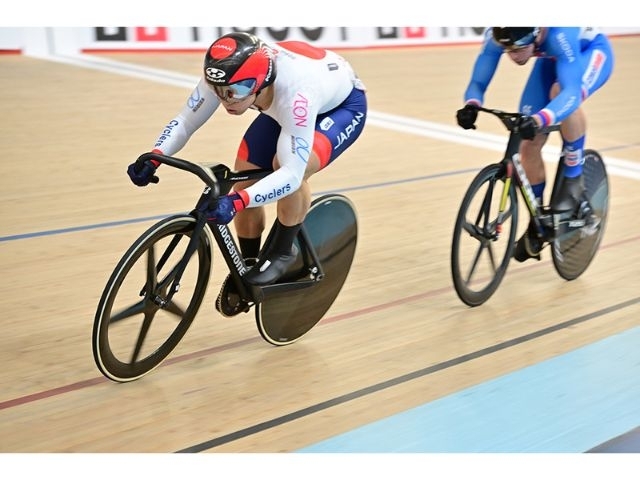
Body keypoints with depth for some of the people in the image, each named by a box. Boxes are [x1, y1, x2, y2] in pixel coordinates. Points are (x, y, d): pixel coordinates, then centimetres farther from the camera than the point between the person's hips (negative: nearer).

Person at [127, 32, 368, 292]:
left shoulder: (295, 93, -44)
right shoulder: (226, 77, -29)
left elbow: (292, 173, -45)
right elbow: (184, 120, -18)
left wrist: (236, 201, -58)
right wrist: (153, 158, -36)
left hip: (343, 105, -6)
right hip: (284, 105, 6)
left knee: (292, 166, -33)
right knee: (245, 181, -8)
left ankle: (282, 251, -7)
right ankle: (249, 266, 15)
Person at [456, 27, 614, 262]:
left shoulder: (558, 33, -43)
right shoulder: (495, 35, -30)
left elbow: (571, 92, -50)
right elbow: (478, 82, -26)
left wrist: (539, 120, -68)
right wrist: (471, 106, -49)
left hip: (591, 52, -5)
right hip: (551, 58, 5)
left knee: (561, 92, -39)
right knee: (529, 144, -6)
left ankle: (573, 181, -17)